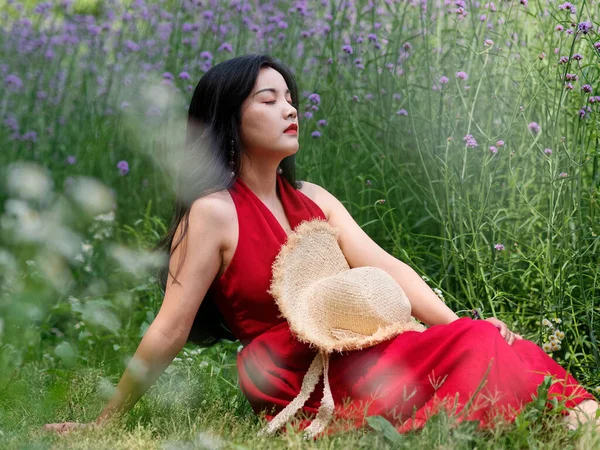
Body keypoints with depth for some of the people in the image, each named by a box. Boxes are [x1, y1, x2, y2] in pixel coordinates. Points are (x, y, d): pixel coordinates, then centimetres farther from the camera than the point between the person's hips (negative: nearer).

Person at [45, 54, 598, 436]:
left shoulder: (313, 199, 14)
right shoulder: (214, 212, -8)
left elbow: (383, 266, 4)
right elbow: (169, 331, -7)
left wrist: (458, 324, -9)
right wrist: (102, 424, -7)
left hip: (356, 356, 7)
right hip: (297, 385, -7)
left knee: (485, 343, -18)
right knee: (473, 352, -24)